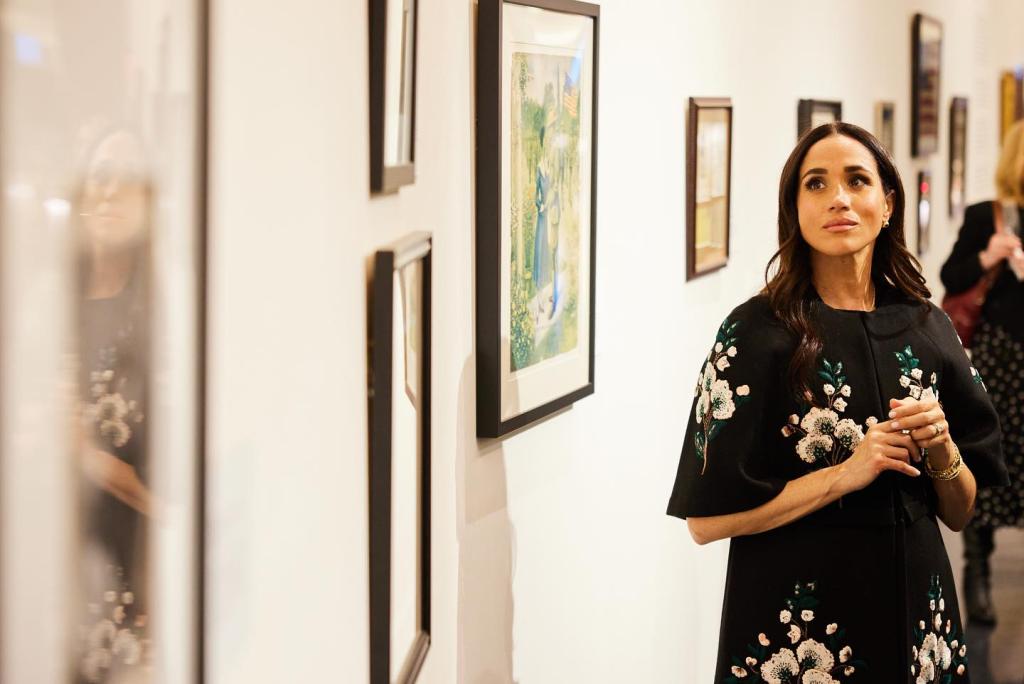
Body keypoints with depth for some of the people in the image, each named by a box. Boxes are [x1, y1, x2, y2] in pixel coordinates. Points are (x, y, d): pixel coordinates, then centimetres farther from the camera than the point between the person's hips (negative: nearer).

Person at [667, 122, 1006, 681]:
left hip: (915, 610, 4)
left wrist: (940, 448, -11)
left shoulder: (927, 327, 2)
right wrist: (844, 475, -19)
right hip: (794, 632, -4)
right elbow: (706, 519, -13)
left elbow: (959, 513, 9)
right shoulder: (757, 332, -10)